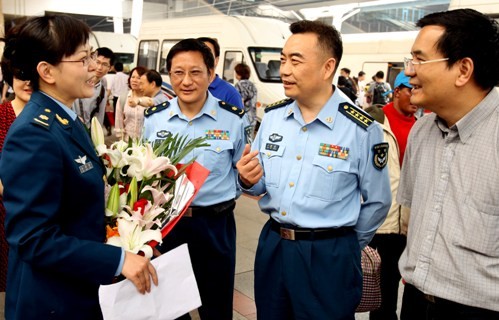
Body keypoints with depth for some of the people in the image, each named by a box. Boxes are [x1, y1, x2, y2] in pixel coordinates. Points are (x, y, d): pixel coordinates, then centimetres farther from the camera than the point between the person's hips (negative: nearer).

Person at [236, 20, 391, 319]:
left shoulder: (363, 129, -14)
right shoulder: (273, 116, 0)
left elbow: (377, 202, -3)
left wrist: (343, 245, 7)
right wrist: (249, 181, -11)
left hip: (329, 255, -4)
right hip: (271, 244, 5)